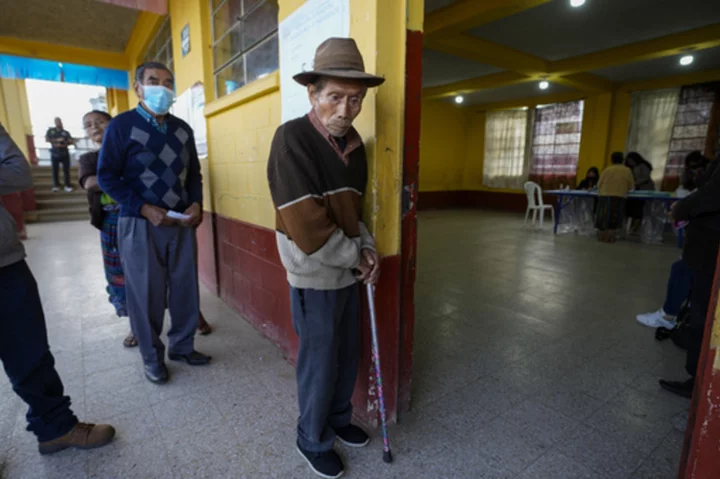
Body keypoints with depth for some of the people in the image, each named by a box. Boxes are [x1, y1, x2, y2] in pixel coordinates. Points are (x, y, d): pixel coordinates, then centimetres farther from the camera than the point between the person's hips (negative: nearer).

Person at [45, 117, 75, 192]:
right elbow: (47, 139, 0)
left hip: (65, 154, 0)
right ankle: (56, 186, 10)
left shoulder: (65, 132, 6)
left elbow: (72, 141, -1)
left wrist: (64, 144, -15)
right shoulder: (51, 130, 7)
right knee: (55, 170, 2)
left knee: (66, 170, -2)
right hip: (55, 154, 0)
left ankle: (67, 186, 2)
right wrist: (57, 140, -14)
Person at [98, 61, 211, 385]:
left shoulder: (183, 129, 9)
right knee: (146, 294, 5)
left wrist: (196, 204, -3)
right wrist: (145, 209, -16)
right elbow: (107, 177, -6)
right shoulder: (122, 126, -5)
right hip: (140, 225, -4)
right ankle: (152, 357, 24)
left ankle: (182, 346, 29)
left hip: (182, 223, 5)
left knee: (186, 289, 9)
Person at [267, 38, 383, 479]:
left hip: (348, 272, 7)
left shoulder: (355, 146, 4)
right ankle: (313, 440, 34)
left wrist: (367, 249, -2)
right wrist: (356, 257, -12)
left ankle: (339, 419, 44)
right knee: (320, 361, 8)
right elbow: (306, 227, -24)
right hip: (314, 276, -7)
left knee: (349, 354, 19)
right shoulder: (292, 139, -18)